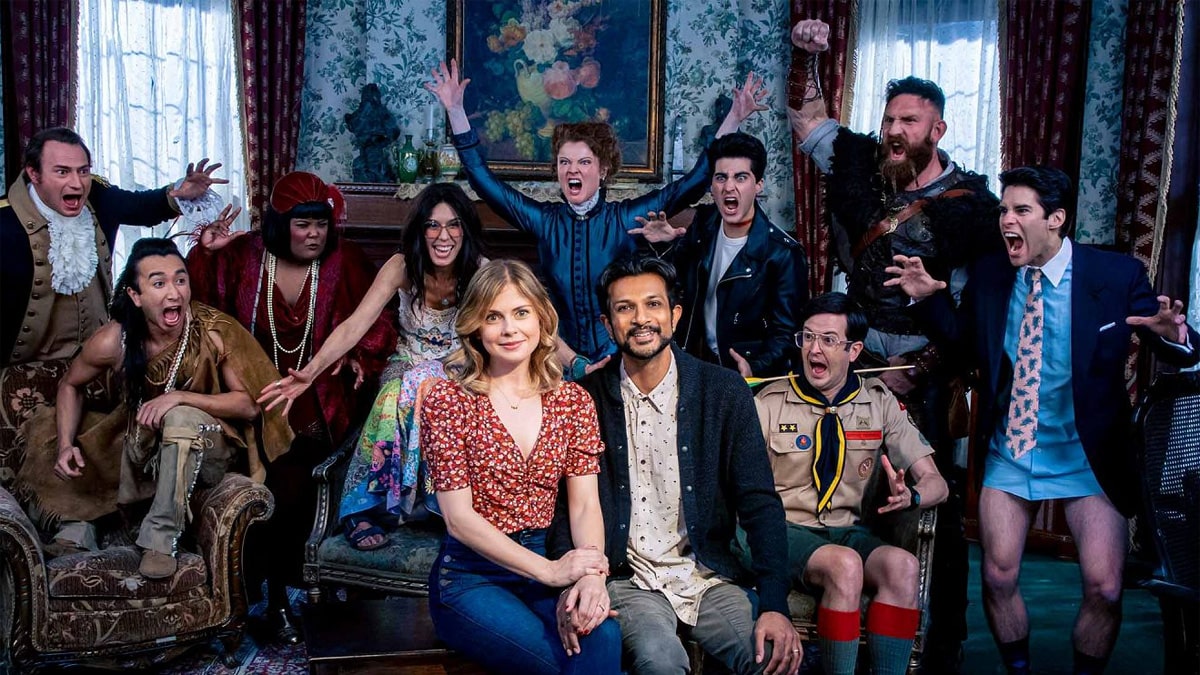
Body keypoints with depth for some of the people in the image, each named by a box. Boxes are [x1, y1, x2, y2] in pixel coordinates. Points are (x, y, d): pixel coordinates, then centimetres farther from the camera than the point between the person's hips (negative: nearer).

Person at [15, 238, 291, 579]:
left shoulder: (215, 331, -22)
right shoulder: (113, 342, -16)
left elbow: (248, 404, -17)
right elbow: (71, 385, 5)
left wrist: (181, 398, -31)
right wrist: (65, 444, -10)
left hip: (208, 449, -4)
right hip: (143, 446, 4)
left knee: (181, 417, -34)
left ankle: (162, 537, -21)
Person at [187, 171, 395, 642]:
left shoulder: (346, 263, 2)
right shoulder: (240, 256, 3)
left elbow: (375, 322, 8)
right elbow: (201, 306, -2)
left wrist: (360, 356, -9)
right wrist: (205, 254, -12)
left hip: (316, 401, -1)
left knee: (289, 470, -21)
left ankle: (277, 594, -1)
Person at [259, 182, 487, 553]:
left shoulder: (480, 272, -11)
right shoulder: (402, 266, -11)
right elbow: (354, 326, -18)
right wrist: (310, 373, -33)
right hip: (407, 368, 0)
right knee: (398, 401, -35)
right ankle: (364, 508, -24)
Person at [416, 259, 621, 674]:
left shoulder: (573, 401, 6)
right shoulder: (447, 401, -5)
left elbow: (585, 505, -1)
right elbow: (459, 517, -10)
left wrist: (592, 576, -22)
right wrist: (550, 570, -18)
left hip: (546, 568, 3)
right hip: (471, 576, -3)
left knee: (603, 637, -28)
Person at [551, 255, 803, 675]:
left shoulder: (724, 392, 0)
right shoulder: (584, 400, -1)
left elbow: (759, 504, -2)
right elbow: (563, 504, 0)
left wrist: (774, 605, -14)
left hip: (708, 575, 2)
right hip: (627, 578, -2)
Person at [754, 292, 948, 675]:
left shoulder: (880, 403, 4)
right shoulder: (769, 403, -2)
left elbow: (935, 482, 2)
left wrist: (910, 496, -20)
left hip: (850, 532, 3)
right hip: (787, 529, -3)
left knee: (902, 565, -29)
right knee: (844, 564, -34)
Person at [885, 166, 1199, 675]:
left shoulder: (1117, 275, -9)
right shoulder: (988, 276, -3)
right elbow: (970, 348, 8)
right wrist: (929, 300, -6)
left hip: (1088, 456, -2)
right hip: (1009, 452, 2)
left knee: (1104, 588, -4)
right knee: (998, 577, 2)